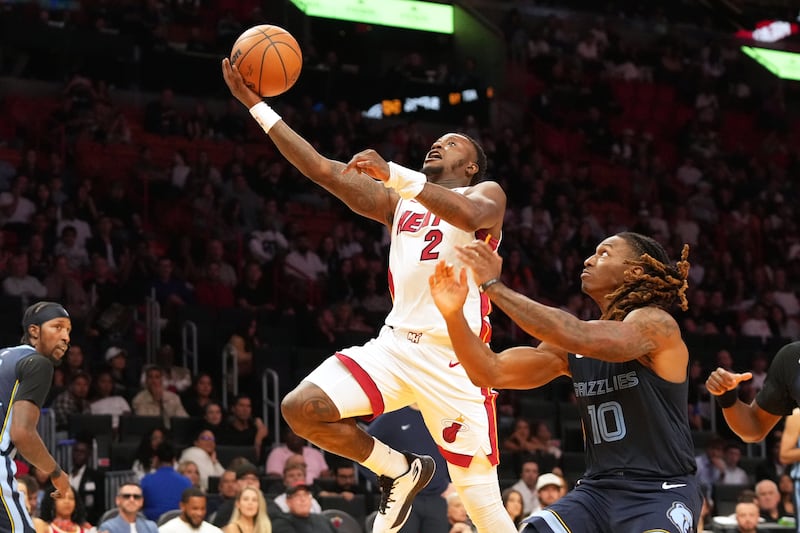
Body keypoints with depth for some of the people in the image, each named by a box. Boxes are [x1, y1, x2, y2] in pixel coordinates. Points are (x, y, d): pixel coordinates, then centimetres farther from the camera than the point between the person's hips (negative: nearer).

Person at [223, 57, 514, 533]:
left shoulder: (486, 194, 7)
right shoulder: (398, 202, 22)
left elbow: (468, 215, -19)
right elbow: (322, 169, 15)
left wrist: (393, 172, -23)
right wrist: (253, 103, 10)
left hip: (455, 359, -5)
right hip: (396, 345, 5)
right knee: (301, 408, -14)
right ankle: (401, 471, 8)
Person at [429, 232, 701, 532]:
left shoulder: (656, 324, -11)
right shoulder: (570, 345, 10)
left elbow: (579, 338, -28)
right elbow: (491, 373, 6)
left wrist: (494, 285, -24)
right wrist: (454, 314, -11)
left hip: (662, 493, -6)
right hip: (598, 490, 6)